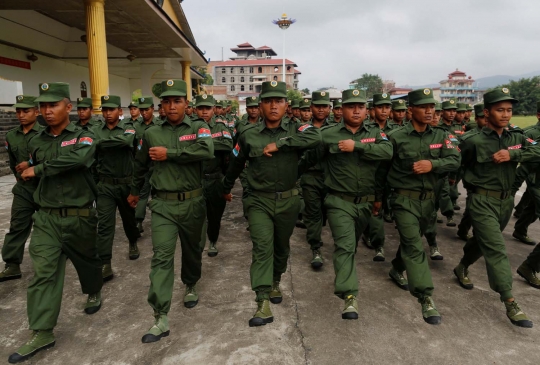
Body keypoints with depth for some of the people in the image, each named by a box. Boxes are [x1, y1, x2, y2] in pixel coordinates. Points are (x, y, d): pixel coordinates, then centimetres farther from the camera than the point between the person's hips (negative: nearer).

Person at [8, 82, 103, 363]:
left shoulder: (83, 137, -9)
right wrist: (42, 198, 15)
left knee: (86, 260, 17)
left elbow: (79, 158, -31)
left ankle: (94, 292, 46)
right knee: (42, 272, -2)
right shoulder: (36, 141, 7)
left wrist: (38, 169, -23)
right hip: (45, 217, 3)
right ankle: (42, 332, 6)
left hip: (79, 217, -3)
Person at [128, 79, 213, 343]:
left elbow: (207, 151, -24)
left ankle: (191, 286, 45)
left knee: (192, 250, 18)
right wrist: (135, 191, 30)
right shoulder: (151, 134, 5)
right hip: (162, 204, 1)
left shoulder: (198, 128, -2)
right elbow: (140, 165, 19)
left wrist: (170, 153, -21)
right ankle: (161, 318, -2)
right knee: (161, 257, -6)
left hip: (192, 202, 0)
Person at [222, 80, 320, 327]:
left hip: (288, 200, 2)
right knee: (262, 247, -13)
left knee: (282, 247, 18)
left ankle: (275, 283, 43)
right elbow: (235, 164, 11)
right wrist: (226, 189, 24)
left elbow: (315, 137, -27)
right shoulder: (248, 135, -3)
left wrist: (279, 144, -28)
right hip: (259, 201, -1)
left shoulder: (294, 130, -5)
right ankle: (263, 303, -10)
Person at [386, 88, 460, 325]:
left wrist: (432, 164, -22)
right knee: (414, 246, -10)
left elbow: (455, 160, -3)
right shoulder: (396, 137, -8)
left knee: (411, 240, 21)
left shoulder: (440, 136, 5)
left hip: (428, 198, 5)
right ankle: (426, 298, -8)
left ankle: (397, 270, 46)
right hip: (404, 199, -5)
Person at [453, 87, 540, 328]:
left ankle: (462, 268, 45)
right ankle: (510, 303, -6)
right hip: (482, 200, -6)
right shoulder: (473, 141, -11)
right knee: (496, 248, -9)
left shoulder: (516, 138, 4)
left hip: (505, 200, 6)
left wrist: (512, 154, -22)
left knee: (483, 240, 21)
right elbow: (456, 164, 1)